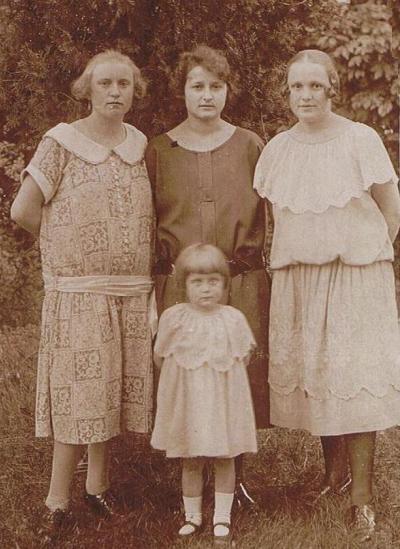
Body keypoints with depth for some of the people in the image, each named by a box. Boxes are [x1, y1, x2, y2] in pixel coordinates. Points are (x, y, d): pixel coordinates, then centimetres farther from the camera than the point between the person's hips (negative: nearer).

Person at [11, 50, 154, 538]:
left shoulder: (140, 144, 9)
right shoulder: (61, 143, -5)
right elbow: (23, 211, -6)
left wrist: (140, 252, 9)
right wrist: (69, 239, 4)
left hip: (131, 287, 4)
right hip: (77, 287, -4)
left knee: (112, 386, 9)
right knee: (79, 387, -2)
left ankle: (98, 483, 24)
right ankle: (58, 499, 8)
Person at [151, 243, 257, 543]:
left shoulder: (233, 319, -3)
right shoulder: (173, 318, -6)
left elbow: (244, 358, 8)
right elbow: (160, 357, 5)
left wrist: (221, 377, 2)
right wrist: (183, 378, 6)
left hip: (224, 399, 1)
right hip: (187, 399, 0)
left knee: (225, 458, 7)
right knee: (191, 461, 9)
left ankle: (222, 518, 21)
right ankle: (192, 516, 25)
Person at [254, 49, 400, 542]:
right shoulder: (277, 149, 6)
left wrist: (360, 253, 4)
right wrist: (305, 252, 7)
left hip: (355, 276, -3)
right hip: (296, 279, 4)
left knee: (354, 376, -6)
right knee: (305, 374, 4)